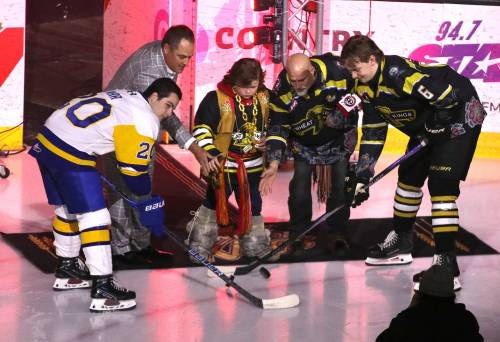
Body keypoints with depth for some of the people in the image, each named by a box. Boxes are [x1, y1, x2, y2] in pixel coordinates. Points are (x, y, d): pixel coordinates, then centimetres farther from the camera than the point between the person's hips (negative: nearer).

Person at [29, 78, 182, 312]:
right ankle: (102, 289, -9)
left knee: (67, 208, 23)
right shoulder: (145, 121, -10)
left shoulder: (124, 97, 18)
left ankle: (66, 270, 38)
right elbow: (134, 170, -8)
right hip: (70, 154, -10)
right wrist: (149, 203, 8)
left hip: (47, 140, 10)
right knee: (94, 217, -8)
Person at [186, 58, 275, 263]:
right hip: (223, 163, -4)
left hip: (252, 165, 4)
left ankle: (254, 244, 29)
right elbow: (201, 128, -14)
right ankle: (200, 245, 13)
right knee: (214, 203, 2)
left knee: (252, 205, 14)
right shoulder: (216, 99, -16)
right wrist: (210, 153, -21)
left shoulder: (264, 99, 0)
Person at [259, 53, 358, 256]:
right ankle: (299, 235, 10)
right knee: (300, 185, -6)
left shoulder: (338, 73, -31)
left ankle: (337, 234, 10)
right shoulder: (282, 90, -26)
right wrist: (274, 164, -29)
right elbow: (278, 128, -21)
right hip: (304, 142, 1)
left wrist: (344, 115, -25)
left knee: (340, 184, -3)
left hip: (339, 137, 0)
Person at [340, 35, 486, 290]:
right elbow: (373, 132, 3)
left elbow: (447, 95, -33)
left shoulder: (398, 72, -31)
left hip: (458, 115, -10)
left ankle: (447, 262, -18)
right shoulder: (367, 87, -1)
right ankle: (402, 241, 35)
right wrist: (362, 176, -1)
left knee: (441, 184, -18)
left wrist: (436, 125, -19)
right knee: (408, 176, 16)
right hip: (426, 125, 10)